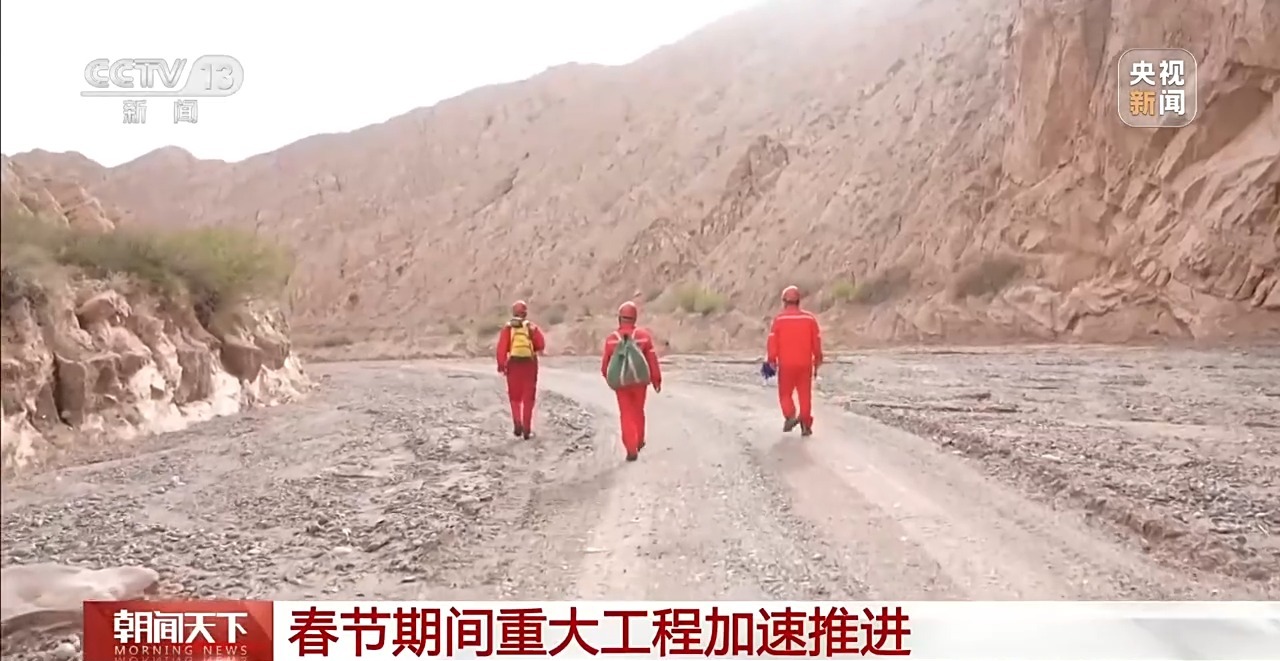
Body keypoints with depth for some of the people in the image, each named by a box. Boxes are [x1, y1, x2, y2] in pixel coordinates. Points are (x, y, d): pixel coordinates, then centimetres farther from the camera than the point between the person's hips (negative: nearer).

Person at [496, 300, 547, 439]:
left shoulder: (508, 328, 1)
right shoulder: (532, 327, 1)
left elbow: (502, 347, -7)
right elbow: (541, 345, -5)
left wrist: (501, 365, -4)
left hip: (513, 364, 0)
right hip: (529, 363, 0)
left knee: (515, 396, 16)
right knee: (528, 398, 7)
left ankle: (517, 424, 2)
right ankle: (527, 430, 5)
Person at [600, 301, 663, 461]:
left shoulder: (611, 338, -7)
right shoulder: (644, 335, -8)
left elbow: (605, 362, 0)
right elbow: (652, 359, -7)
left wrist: (608, 377, 21)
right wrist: (657, 380, 4)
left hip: (620, 383, -1)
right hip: (639, 381, 1)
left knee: (626, 415, 6)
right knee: (638, 411, 21)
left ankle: (631, 450, -2)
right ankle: (639, 442, 37)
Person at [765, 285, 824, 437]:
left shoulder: (779, 319, -6)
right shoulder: (809, 318, 1)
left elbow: (772, 342, -7)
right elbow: (817, 342, 4)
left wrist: (772, 361, 1)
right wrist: (817, 362, 13)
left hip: (786, 364, -2)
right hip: (805, 363, 2)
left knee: (785, 392, 12)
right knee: (805, 394, 9)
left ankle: (790, 416, -10)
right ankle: (806, 425, 6)